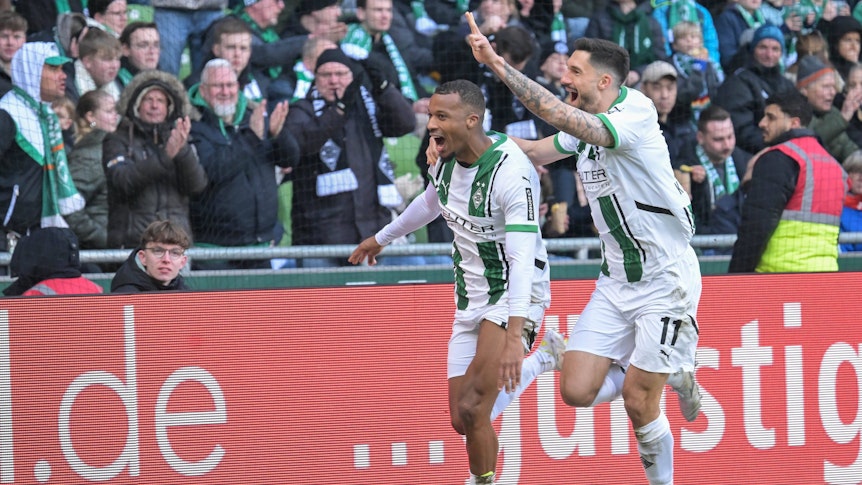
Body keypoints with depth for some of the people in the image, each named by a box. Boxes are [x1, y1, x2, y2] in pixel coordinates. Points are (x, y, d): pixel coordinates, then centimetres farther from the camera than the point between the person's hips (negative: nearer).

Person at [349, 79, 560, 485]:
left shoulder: (512, 171, -23)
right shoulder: (446, 159, 0)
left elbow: (523, 258, -31)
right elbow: (430, 203, 24)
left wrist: (514, 335, -41)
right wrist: (382, 238, 39)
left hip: (514, 296, -8)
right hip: (471, 299, 8)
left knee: (472, 409, -18)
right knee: (461, 420, 1)